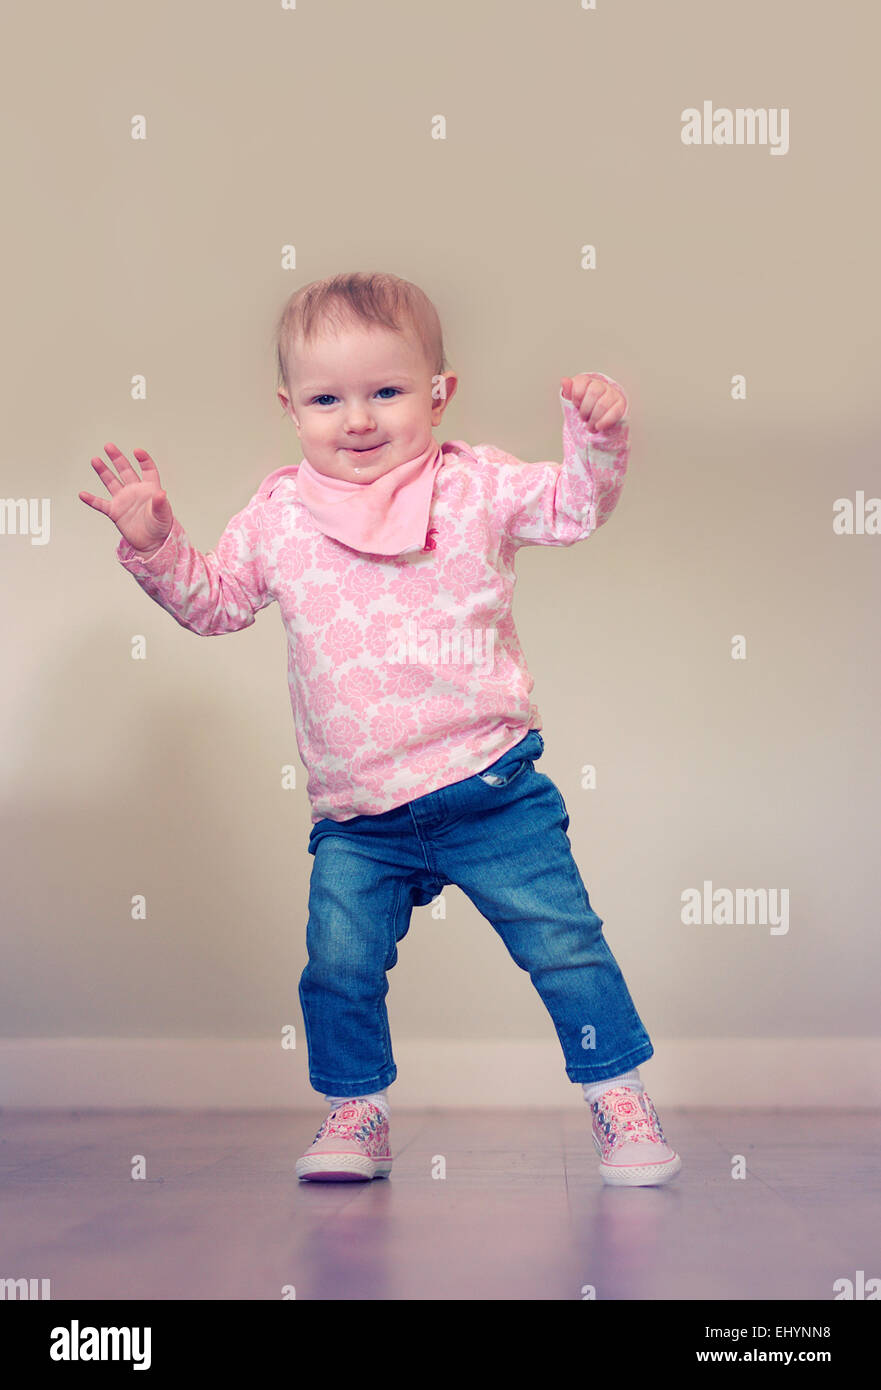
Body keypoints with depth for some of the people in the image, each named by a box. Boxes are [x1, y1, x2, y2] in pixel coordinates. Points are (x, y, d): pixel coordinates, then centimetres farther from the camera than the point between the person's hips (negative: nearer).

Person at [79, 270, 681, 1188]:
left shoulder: (472, 485, -1)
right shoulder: (278, 516, 5)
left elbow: (575, 508, -1)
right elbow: (213, 600, 13)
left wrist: (596, 436, -18)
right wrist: (154, 542, 0)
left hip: (490, 788, -2)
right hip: (357, 818, 2)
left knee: (564, 943, 2)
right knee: (338, 967, 3)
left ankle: (617, 1094, 20)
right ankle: (355, 1113, 25)